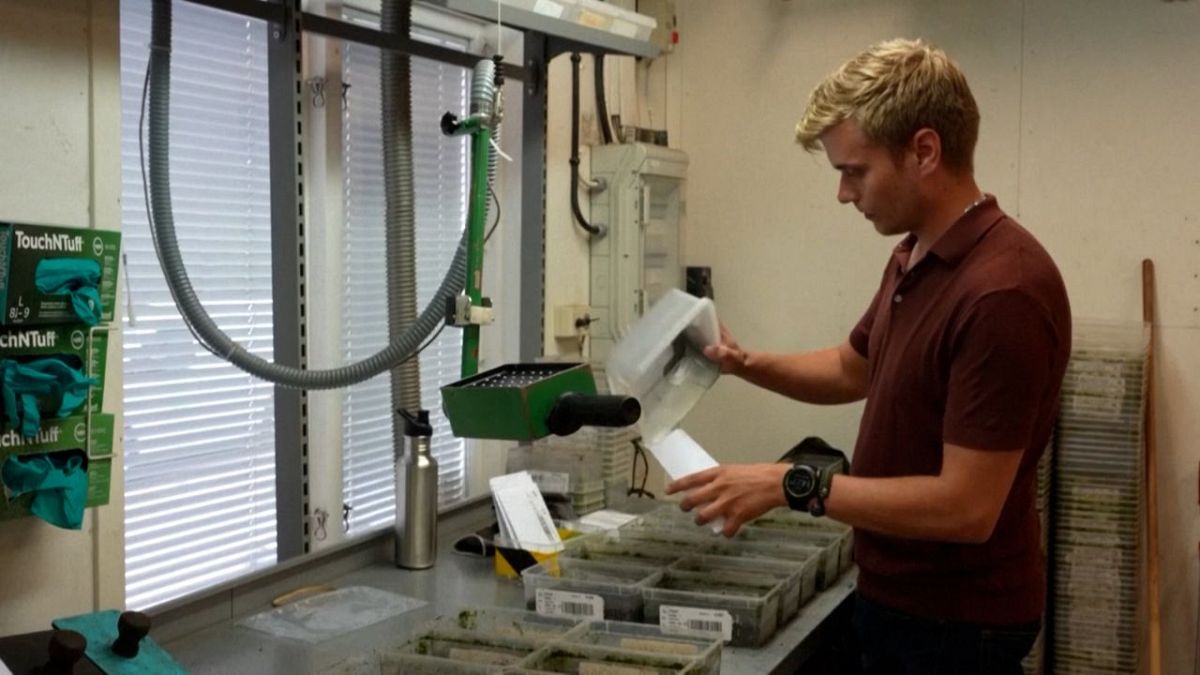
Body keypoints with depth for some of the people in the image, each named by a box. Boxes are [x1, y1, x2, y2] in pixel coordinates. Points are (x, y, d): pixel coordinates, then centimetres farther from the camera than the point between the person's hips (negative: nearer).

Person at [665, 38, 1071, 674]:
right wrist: (747, 363, 2)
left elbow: (966, 506, -28)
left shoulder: (1003, 290, -28)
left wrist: (794, 486, -25)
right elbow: (852, 369, 19)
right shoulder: (913, 258, 4)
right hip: (895, 595, 9)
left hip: (958, 621, -9)